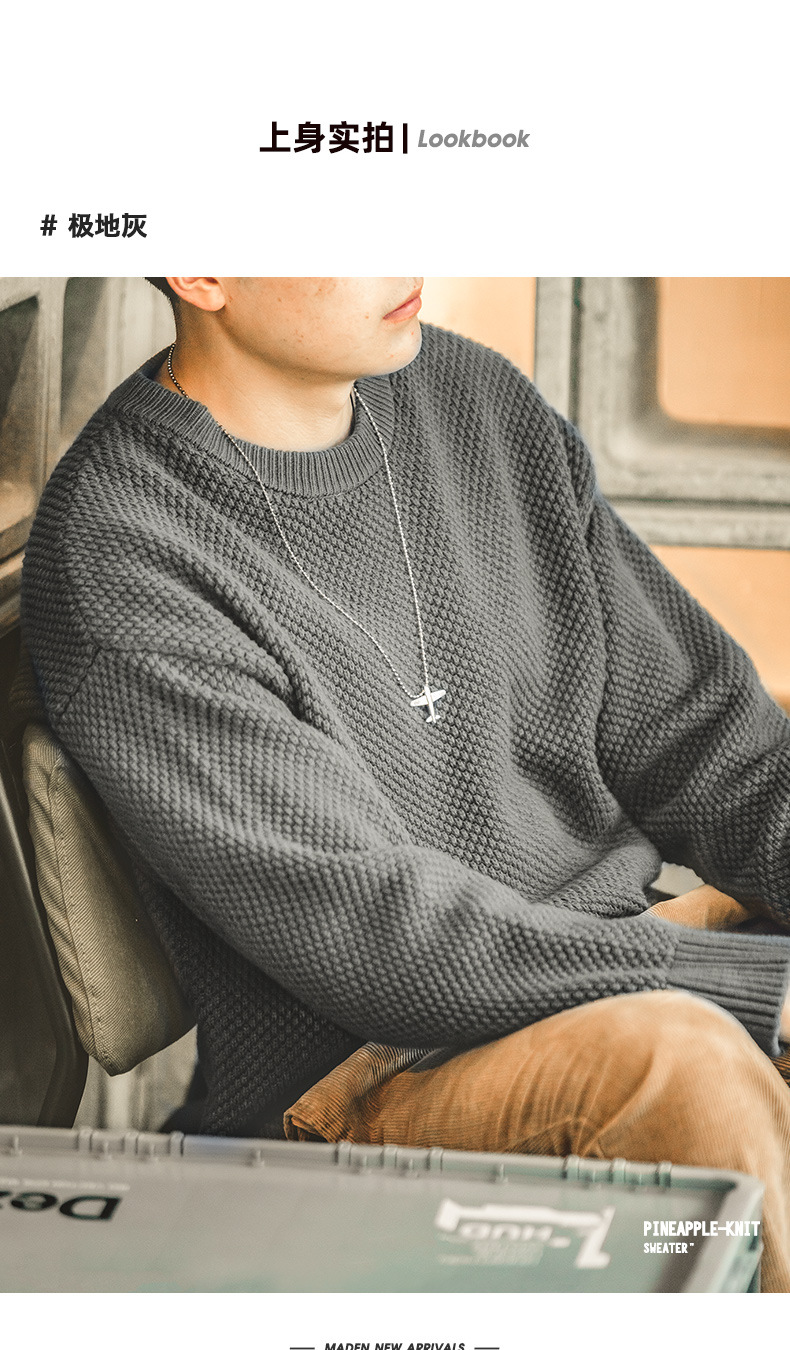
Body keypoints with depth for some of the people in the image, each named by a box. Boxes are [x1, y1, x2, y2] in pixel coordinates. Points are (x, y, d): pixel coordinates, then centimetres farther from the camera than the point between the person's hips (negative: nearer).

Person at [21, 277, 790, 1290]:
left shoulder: (479, 397, 7)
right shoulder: (116, 553, -16)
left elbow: (694, 729, 11)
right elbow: (369, 934, -20)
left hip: (630, 960, 7)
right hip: (359, 1087, -7)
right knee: (675, 1060, -34)